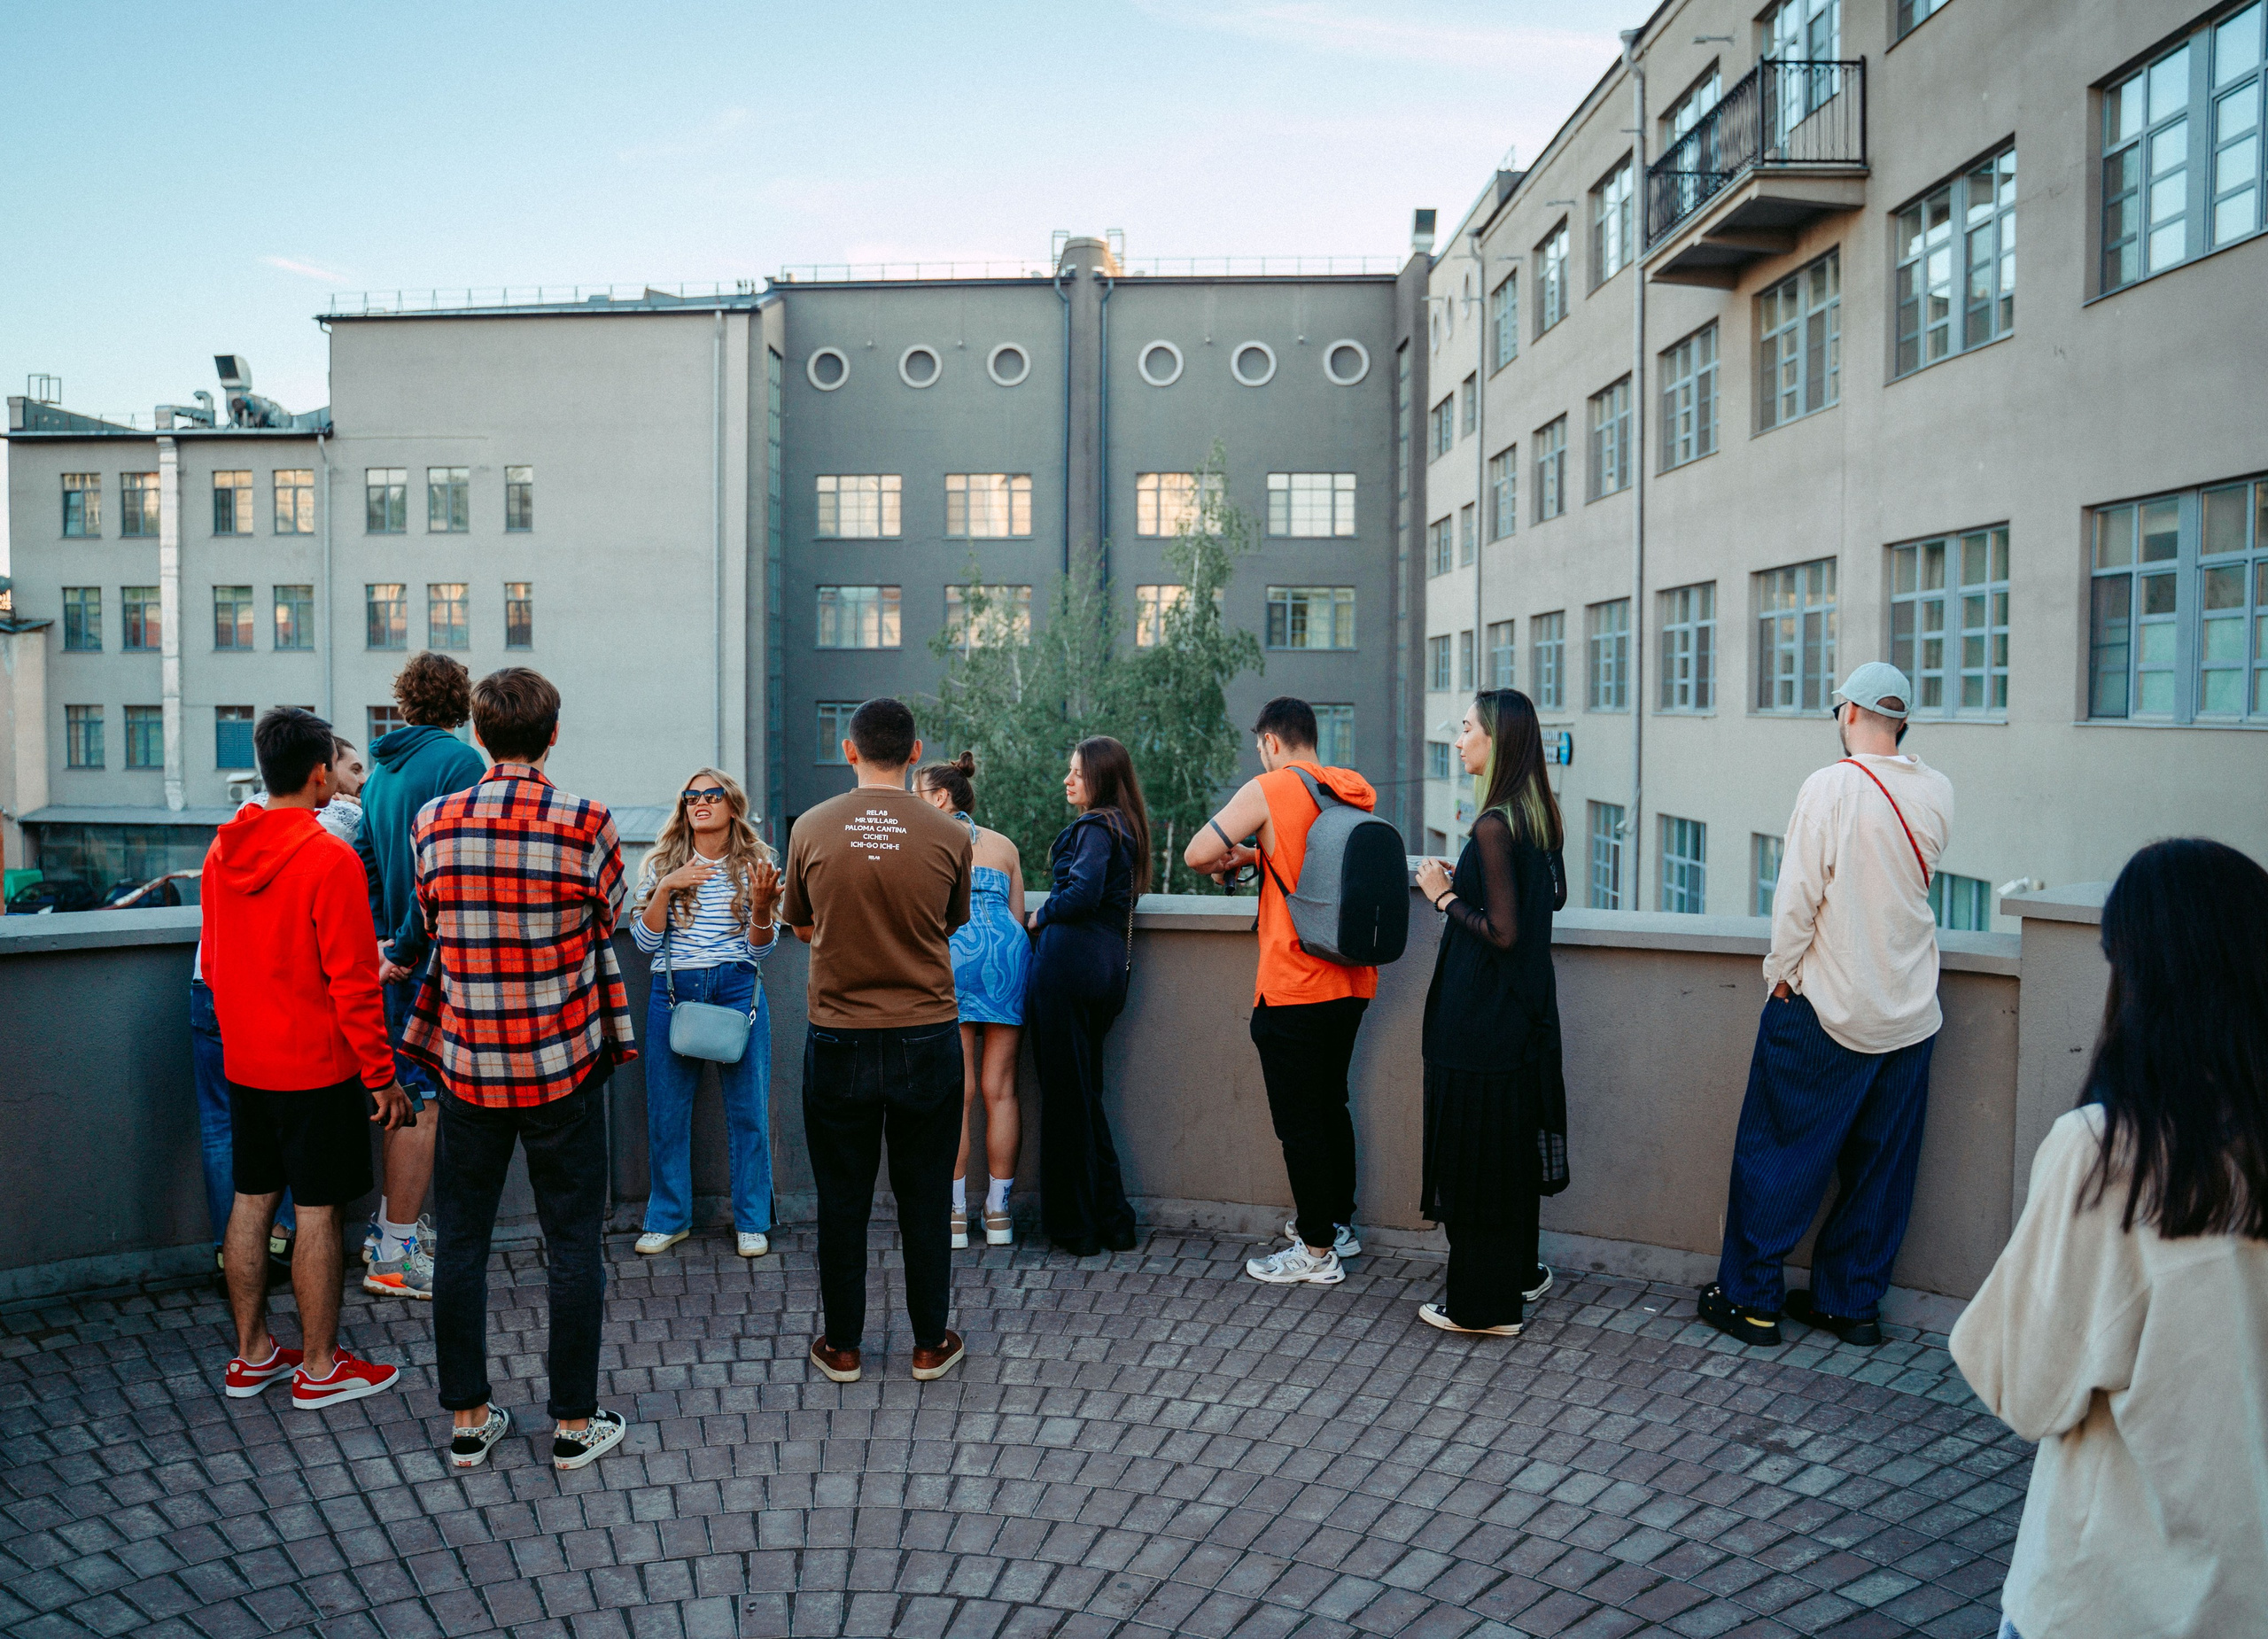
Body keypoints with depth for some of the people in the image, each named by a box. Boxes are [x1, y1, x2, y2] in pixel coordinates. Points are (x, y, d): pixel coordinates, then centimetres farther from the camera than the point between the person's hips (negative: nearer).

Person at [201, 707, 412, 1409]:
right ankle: (319, 1367, 12)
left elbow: (213, 963, 13)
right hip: (317, 1065, -7)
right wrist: (381, 1075, -11)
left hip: (244, 1062, 7)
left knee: (251, 1201, 14)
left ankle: (252, 1354, 26)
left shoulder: (223, 851, 4)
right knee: (317, 1212, 2)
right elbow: (352, 980, -18)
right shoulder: (329, 858, -19)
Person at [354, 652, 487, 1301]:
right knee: (425, 1102, -3)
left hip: (403, 959, 9)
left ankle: (390, 1223, 30)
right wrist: (409, 946, -16)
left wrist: (380, 937, 12)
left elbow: (364, 856, 15)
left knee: (407, 1093, 19)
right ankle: (395, 1255, 3)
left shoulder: (382, 767, 13)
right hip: (436, 958, -9)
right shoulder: (458, 762, -14)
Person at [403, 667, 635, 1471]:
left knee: (460, 1240, 14)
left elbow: (432, 929, 8)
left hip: (467, 1065, 3)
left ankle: (468, 1419, 24)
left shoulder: (432, 824, -3)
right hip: (562, 1065, -2)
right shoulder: (587, 825, -13)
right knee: (573, 1243, 8)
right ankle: (575, 1424, 17)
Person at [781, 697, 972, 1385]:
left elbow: (801, 926, 8)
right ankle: (931, 1343, 23)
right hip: (927, 1038, 0)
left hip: (838, 1039, 0)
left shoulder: (812, 829, -6)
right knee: (925, 1199, 12)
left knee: (842, 1200, 12)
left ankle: (841, 1346, 24)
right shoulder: (948, 835, -7)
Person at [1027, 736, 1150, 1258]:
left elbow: (1083, 894, -21)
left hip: (1071, 962, -9)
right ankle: (1112, 1221, 20)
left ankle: (1077, 1226, 9)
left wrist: (1040, 917, -5)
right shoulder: (1126, 829, 17)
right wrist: (1052, 915, 17)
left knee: (1066, 1093, 0)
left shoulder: (1094, 827, -10)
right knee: (1086, 1092, 16)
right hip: (1110, 967, 9)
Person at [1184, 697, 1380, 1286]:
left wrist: (1229, 857, 9)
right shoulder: (1359, 791, 8)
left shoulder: (1268, 790, -11)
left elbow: (1196, 854, -12)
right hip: (1352, 982, 7)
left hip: (1293, 987, -7)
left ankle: (1317, 1251, 10)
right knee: (1331, 1103, 21)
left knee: (1297, 1119, 3)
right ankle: (1340, 1223, 33)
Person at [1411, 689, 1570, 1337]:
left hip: (1482, 1016, -9)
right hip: (1526, 1005, 9)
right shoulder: (1542, 813, 6)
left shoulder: (1494, 827, -21)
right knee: (1512, 1140, 20)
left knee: (1476, 1147, 3)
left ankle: (1484, 1304, 14)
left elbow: (1502, 933, -22)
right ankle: (1520, 1273, 35)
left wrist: (1445, 896, -10)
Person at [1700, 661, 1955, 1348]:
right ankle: (1850, 1302, 24)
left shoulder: (1831, 786, -15)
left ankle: (1749, 1298, 15)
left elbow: (1799, 892, -15)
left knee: (1776, 1151, 7)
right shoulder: (1937, 791, 0)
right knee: (1880, 1163, 14)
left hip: (1827, 1008, -5)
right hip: (1912, 1010, 5)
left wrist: (1780, 972, -2)